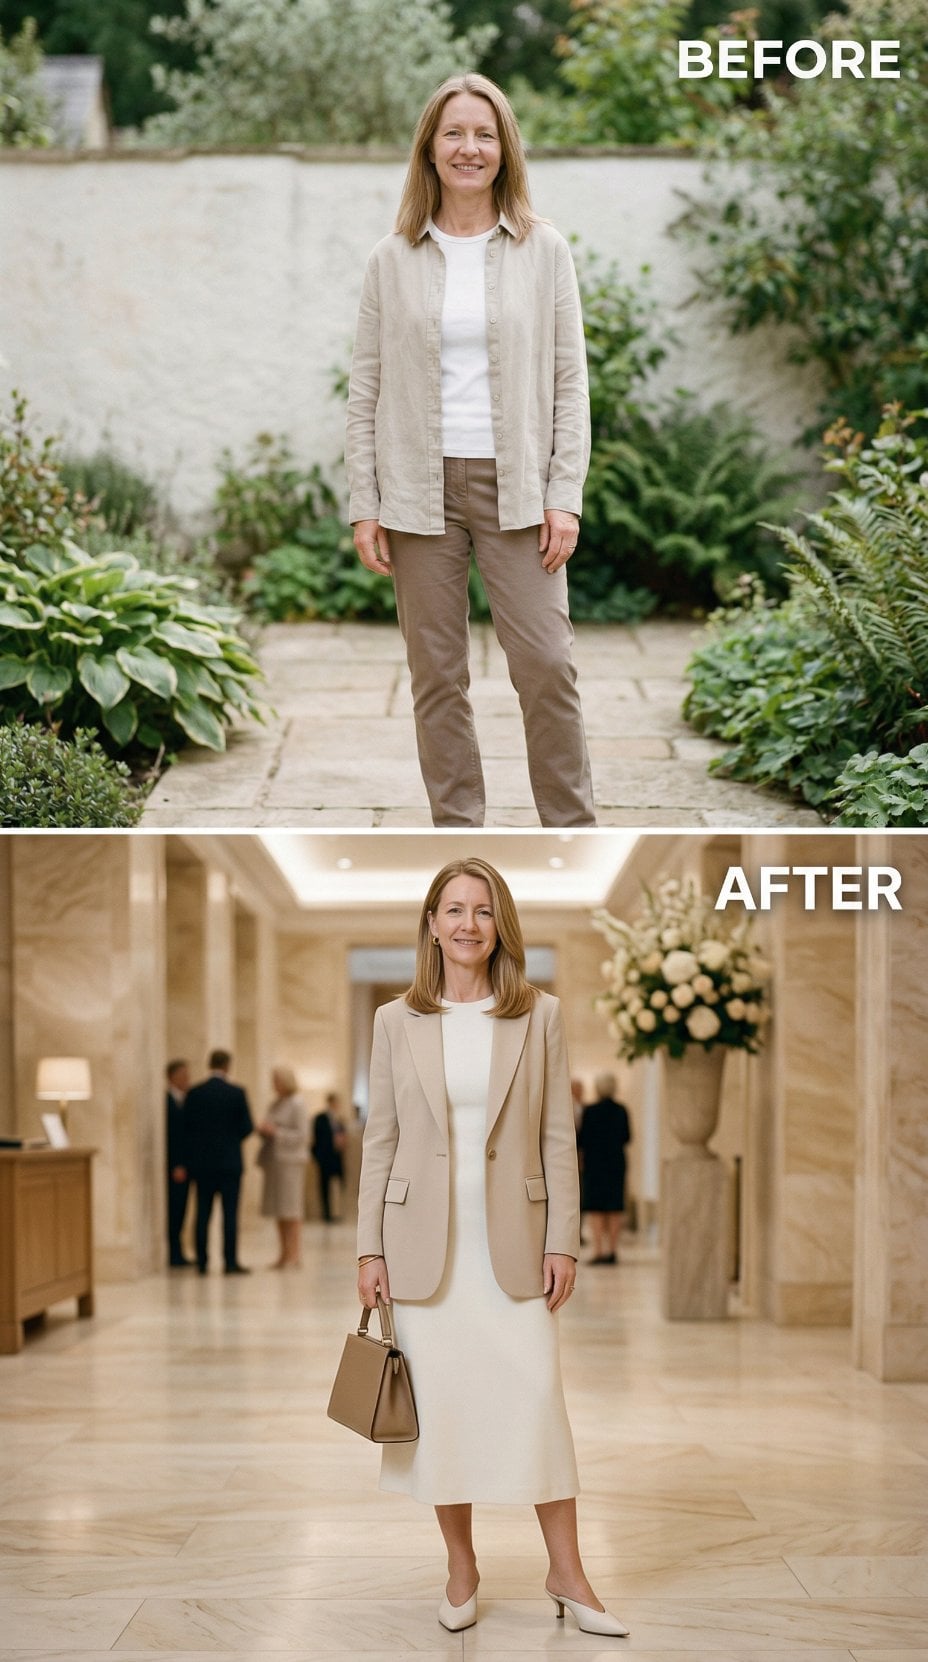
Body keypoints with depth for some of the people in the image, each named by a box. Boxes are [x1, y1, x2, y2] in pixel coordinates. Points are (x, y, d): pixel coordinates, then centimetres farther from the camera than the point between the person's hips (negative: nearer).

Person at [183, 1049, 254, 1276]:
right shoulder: (236, 1093, -7)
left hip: (201, 1161, 2)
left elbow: (186, 1127, 1)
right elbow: (247, 1127, -6)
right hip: (230, 1161, -2)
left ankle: (202, 1262, 6)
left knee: (203, 1213, 6)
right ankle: (231, 1262, -2)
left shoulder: (194, 1094, -1)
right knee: (230, 1212, 0)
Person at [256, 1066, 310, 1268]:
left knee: (290, 1208, -8)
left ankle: (293, 1255, -6)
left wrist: (276, 1132, -15)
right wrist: (263, 1130, 1)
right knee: (278, 1208, 7)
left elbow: (302, 1135, -11)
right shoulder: (275, 1103, 17)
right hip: (274, 1160, 8)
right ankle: (284, 1253, 11)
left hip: (290, 1160, -8)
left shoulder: (297, 1104, -7)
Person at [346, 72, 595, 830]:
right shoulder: (394, 259, 5)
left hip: (515, 484, -1)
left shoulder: (544, 251, 4)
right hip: (420, 489, 1)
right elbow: (366, 388, 6)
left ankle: (574, 832, 7)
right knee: (437, 674, 4)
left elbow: (570, 381, 3)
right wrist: (363, 505, 0)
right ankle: (458, 835, 14)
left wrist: (565, 496, -5)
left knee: (546, 662, -6)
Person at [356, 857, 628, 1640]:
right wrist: (371, 1249, 0)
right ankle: (461, 1571, 16)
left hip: (513, 1241, -1)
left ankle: (568, 1573, 5)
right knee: (441, 1405, 4)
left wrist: (563, 1242, -3)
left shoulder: (540, 1016, 3)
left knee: (537, 1397, -4)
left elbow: (558, 1137, 2)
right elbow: (380, 1141, 4)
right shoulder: (397, 1022, 4)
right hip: (425, 1243, 1)